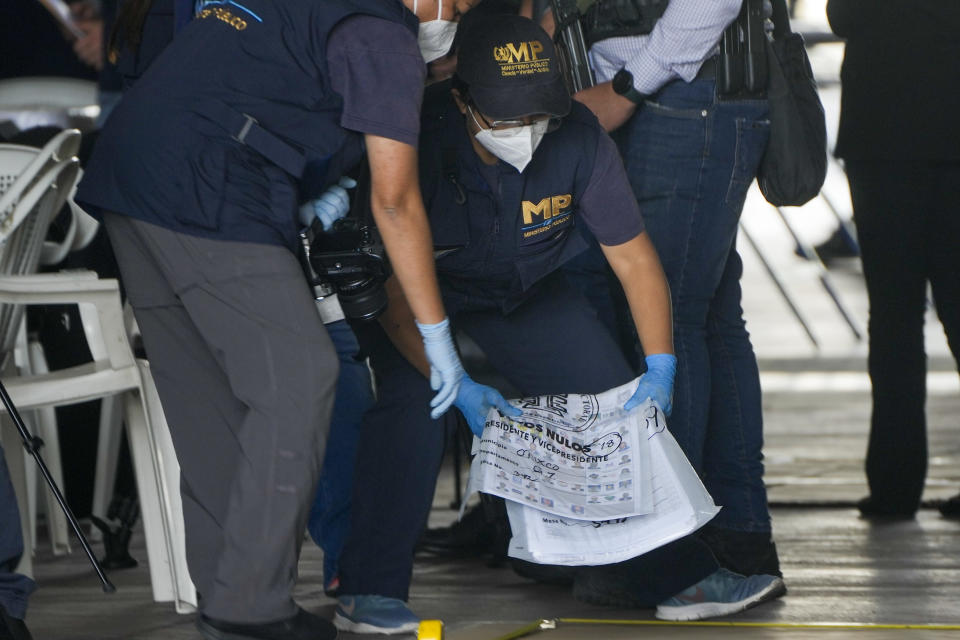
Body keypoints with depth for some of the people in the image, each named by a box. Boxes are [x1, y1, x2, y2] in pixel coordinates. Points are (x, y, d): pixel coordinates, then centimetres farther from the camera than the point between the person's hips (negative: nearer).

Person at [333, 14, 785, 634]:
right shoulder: (420, 138, -35)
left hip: (526, 286, 4)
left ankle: (677, 577, 10)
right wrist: (456, 385, -32)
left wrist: (660, 367, -19)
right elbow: (393, 284, -28)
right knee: (414, 401, -27)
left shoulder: (578, 136, -26)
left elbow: (634, 257, -14)